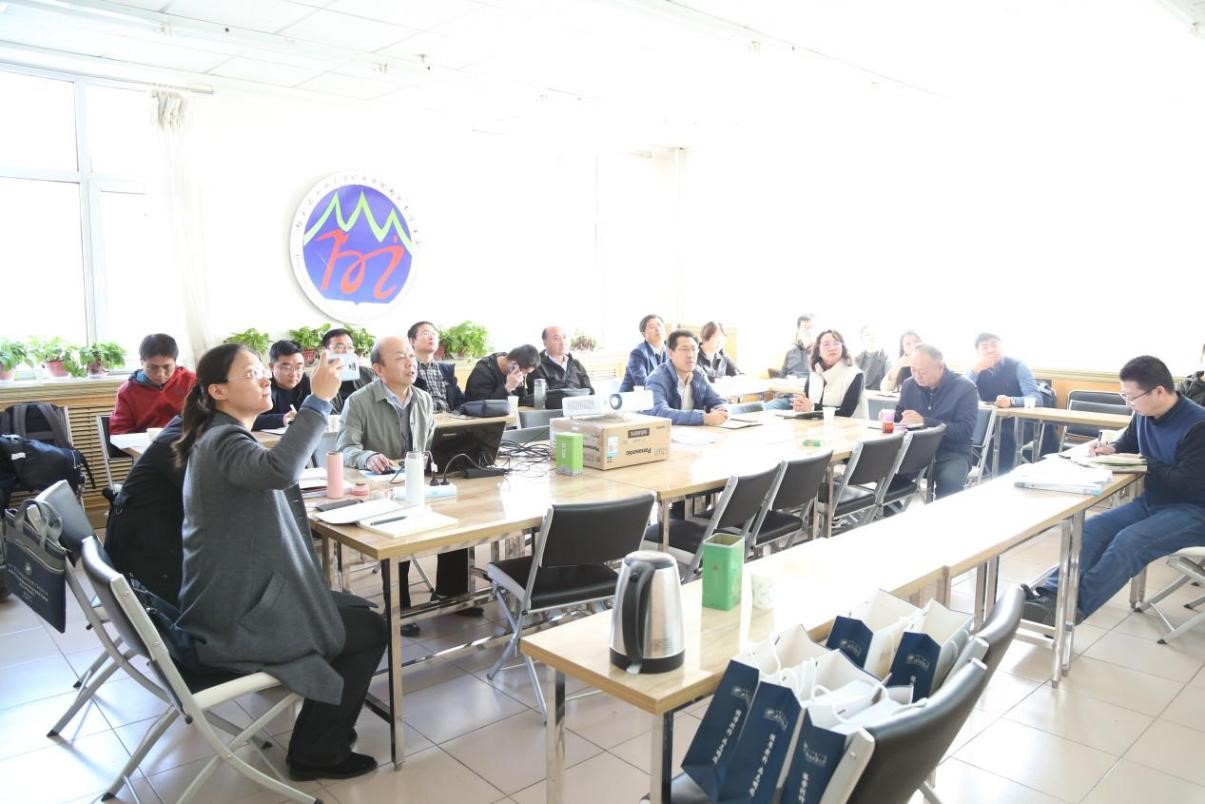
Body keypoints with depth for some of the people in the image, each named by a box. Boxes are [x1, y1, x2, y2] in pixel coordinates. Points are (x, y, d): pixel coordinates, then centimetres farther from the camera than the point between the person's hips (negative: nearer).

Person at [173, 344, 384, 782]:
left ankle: (323, 728, 29)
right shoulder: (224, 442, -22)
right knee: (370, 630, 1)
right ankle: (316, 753, 15)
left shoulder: (218, 437, 11)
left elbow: (267, 483, 23)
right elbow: (279, 470, -46)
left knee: (356, 609, 18)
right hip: (234, 620, -10)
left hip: (232, 598, 10)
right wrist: (319, 399, -41)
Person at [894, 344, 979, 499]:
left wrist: (924, 421, -26)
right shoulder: (909, 384, 7)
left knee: (949, 481, -36)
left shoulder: (965, 388, -8)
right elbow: (899, 415, 18)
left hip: (952, 453, -4)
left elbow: (965, 431, -17)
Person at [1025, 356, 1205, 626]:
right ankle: (1051, 593, -31)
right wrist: (1111, 449, 0)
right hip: (1152, 502, 8)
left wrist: (1146, 464, -15)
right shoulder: (1144, 415, 1)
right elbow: (1129, 443, 23)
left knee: (1128, 541, -32)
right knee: (1091, 529, -15)